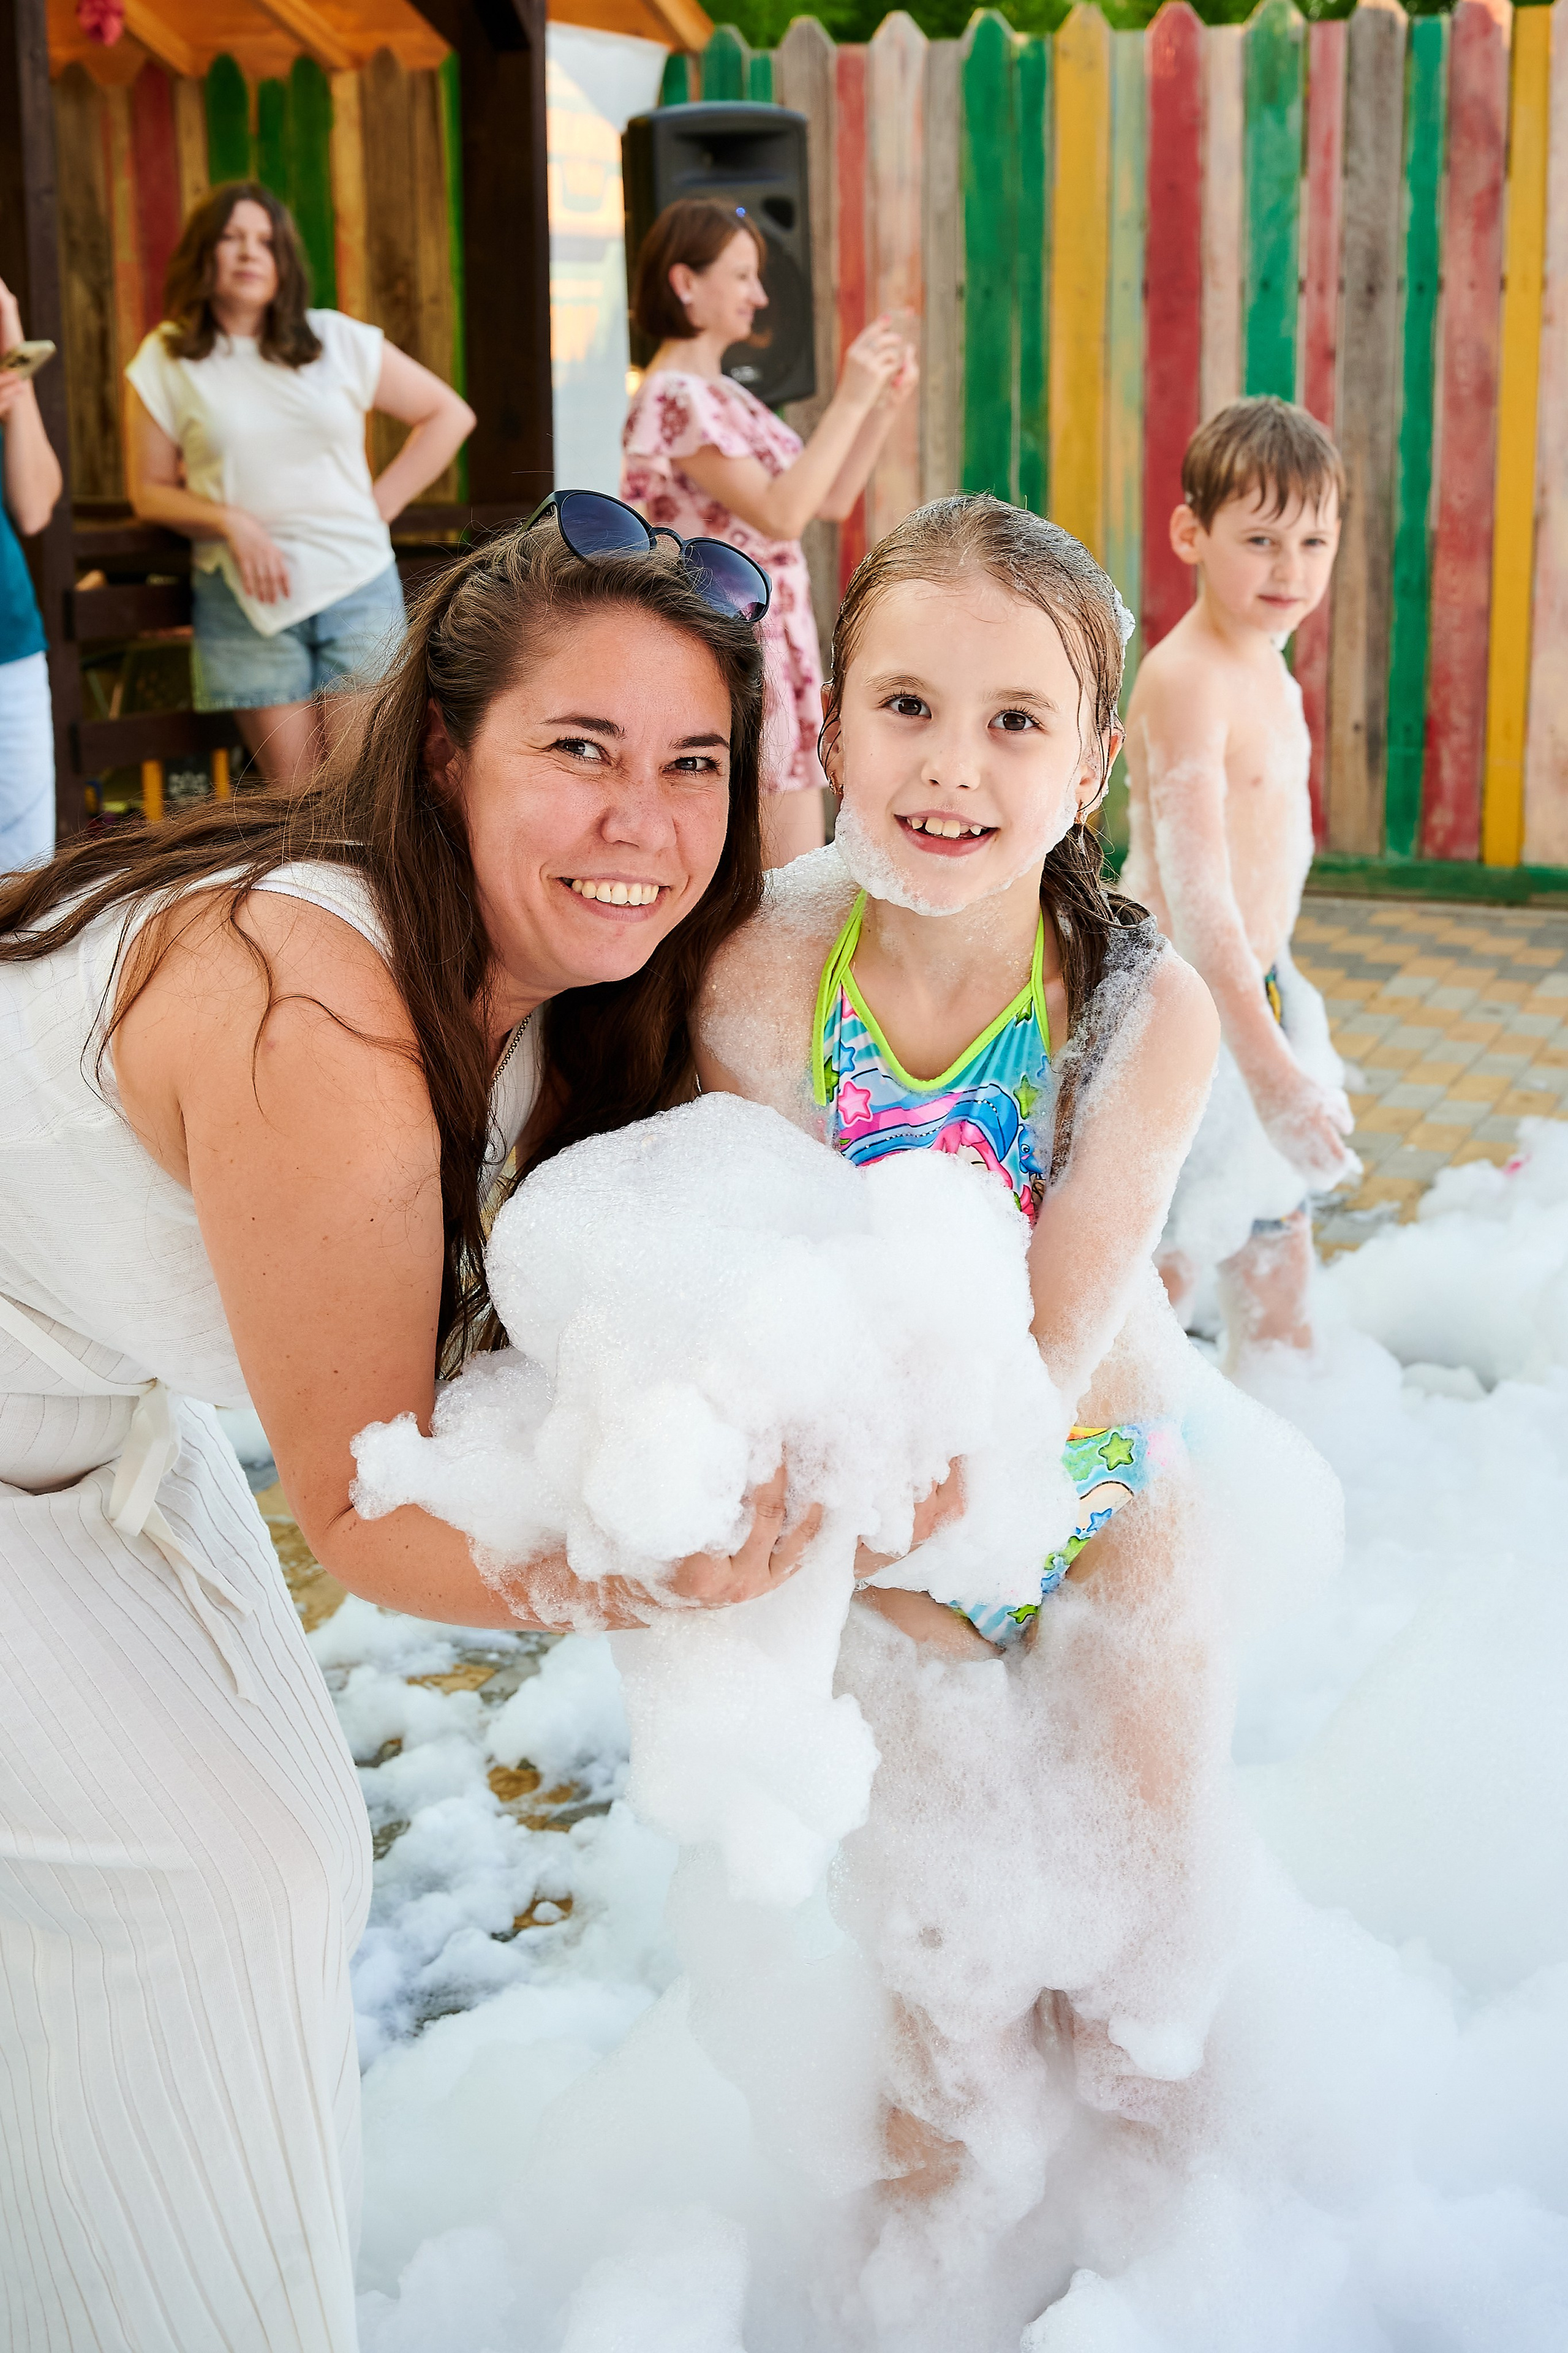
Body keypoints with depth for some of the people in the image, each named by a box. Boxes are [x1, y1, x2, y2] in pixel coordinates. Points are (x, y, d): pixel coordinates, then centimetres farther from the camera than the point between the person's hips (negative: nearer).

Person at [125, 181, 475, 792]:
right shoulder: (165, 363, 4)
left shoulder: (338, 341, 5)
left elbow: (449, 415, 11)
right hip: (246, 600, 0)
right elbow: (150, 490, 5)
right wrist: (230, 522, -13)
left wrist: (381, 504, 3)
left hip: (359, 587, 1)